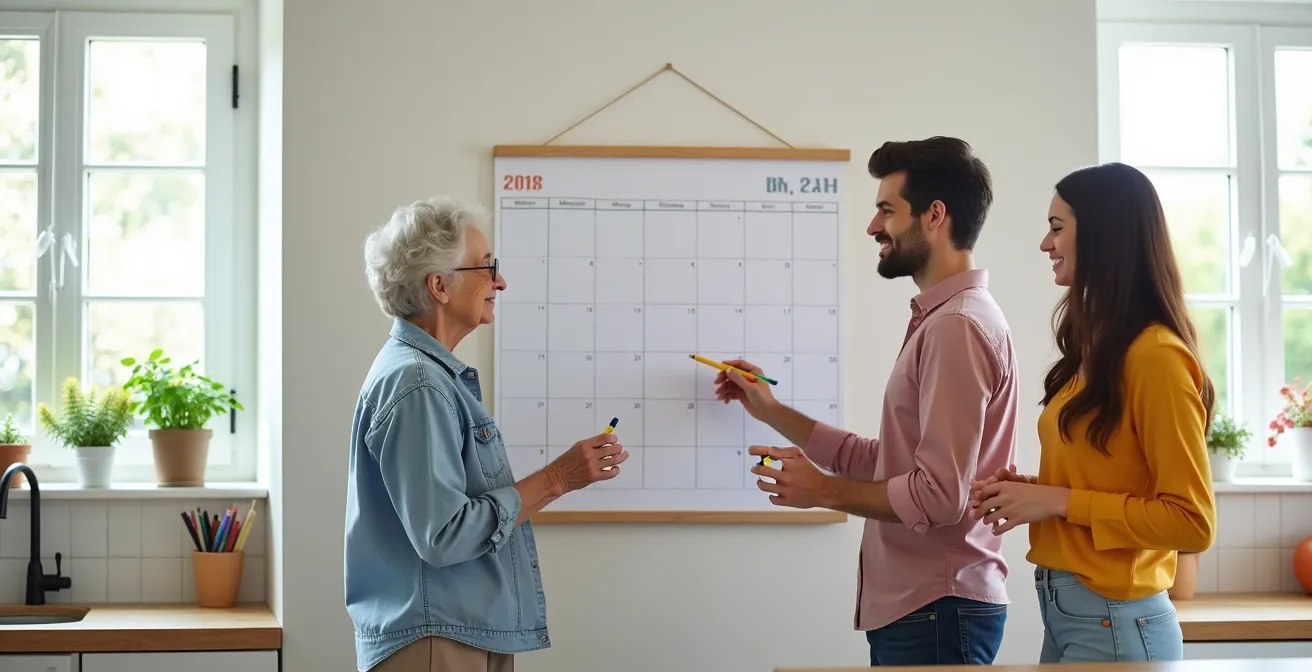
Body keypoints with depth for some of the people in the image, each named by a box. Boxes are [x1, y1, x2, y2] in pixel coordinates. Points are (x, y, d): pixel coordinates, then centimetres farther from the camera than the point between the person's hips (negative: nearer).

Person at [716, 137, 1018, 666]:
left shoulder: (957, 325, -18)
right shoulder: (940, 320, 15)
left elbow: (939, 494, -24)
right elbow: (884, 464, 14)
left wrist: (824, 490, -11)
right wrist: (771, 411, 17)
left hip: (938, 611, -10)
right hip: (914, 604, 10)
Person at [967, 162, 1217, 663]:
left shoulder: (1156, 355, -16)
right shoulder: (1096, 350, 10)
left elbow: (1192, 522, -17)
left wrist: (1058, 501, -18)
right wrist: (1030, 491, 2)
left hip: (1114, 622, -8)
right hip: (1063, 607, 8)